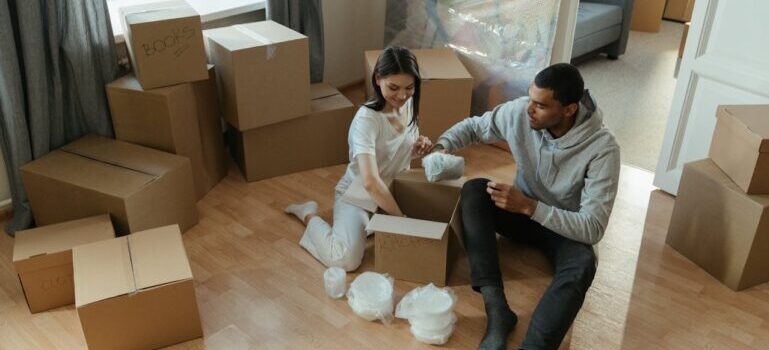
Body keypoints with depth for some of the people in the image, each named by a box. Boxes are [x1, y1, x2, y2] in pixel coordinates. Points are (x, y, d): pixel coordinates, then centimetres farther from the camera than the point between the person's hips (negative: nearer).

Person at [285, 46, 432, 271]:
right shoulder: (367, 119, -31)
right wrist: (400, 218, -37)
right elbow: (370, 182, -42)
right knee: (346, 259, -26)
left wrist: (418, 150, -11)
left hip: (393, 190, 7)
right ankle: (310, 216, 5)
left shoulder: (409, 104, -7)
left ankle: (374, 222, 15)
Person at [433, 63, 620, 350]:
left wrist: (528, 206, -38)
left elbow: (593, 229, -29)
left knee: (581, 265, -37)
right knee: (473, 190, -26)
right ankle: (497, 310, -34)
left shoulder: (602, 148, -28)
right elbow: (472, 126, 1)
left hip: (568, 228, -3)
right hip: (523, 210, 4)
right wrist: (442, 147, -20)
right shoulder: (519, 111, -18)